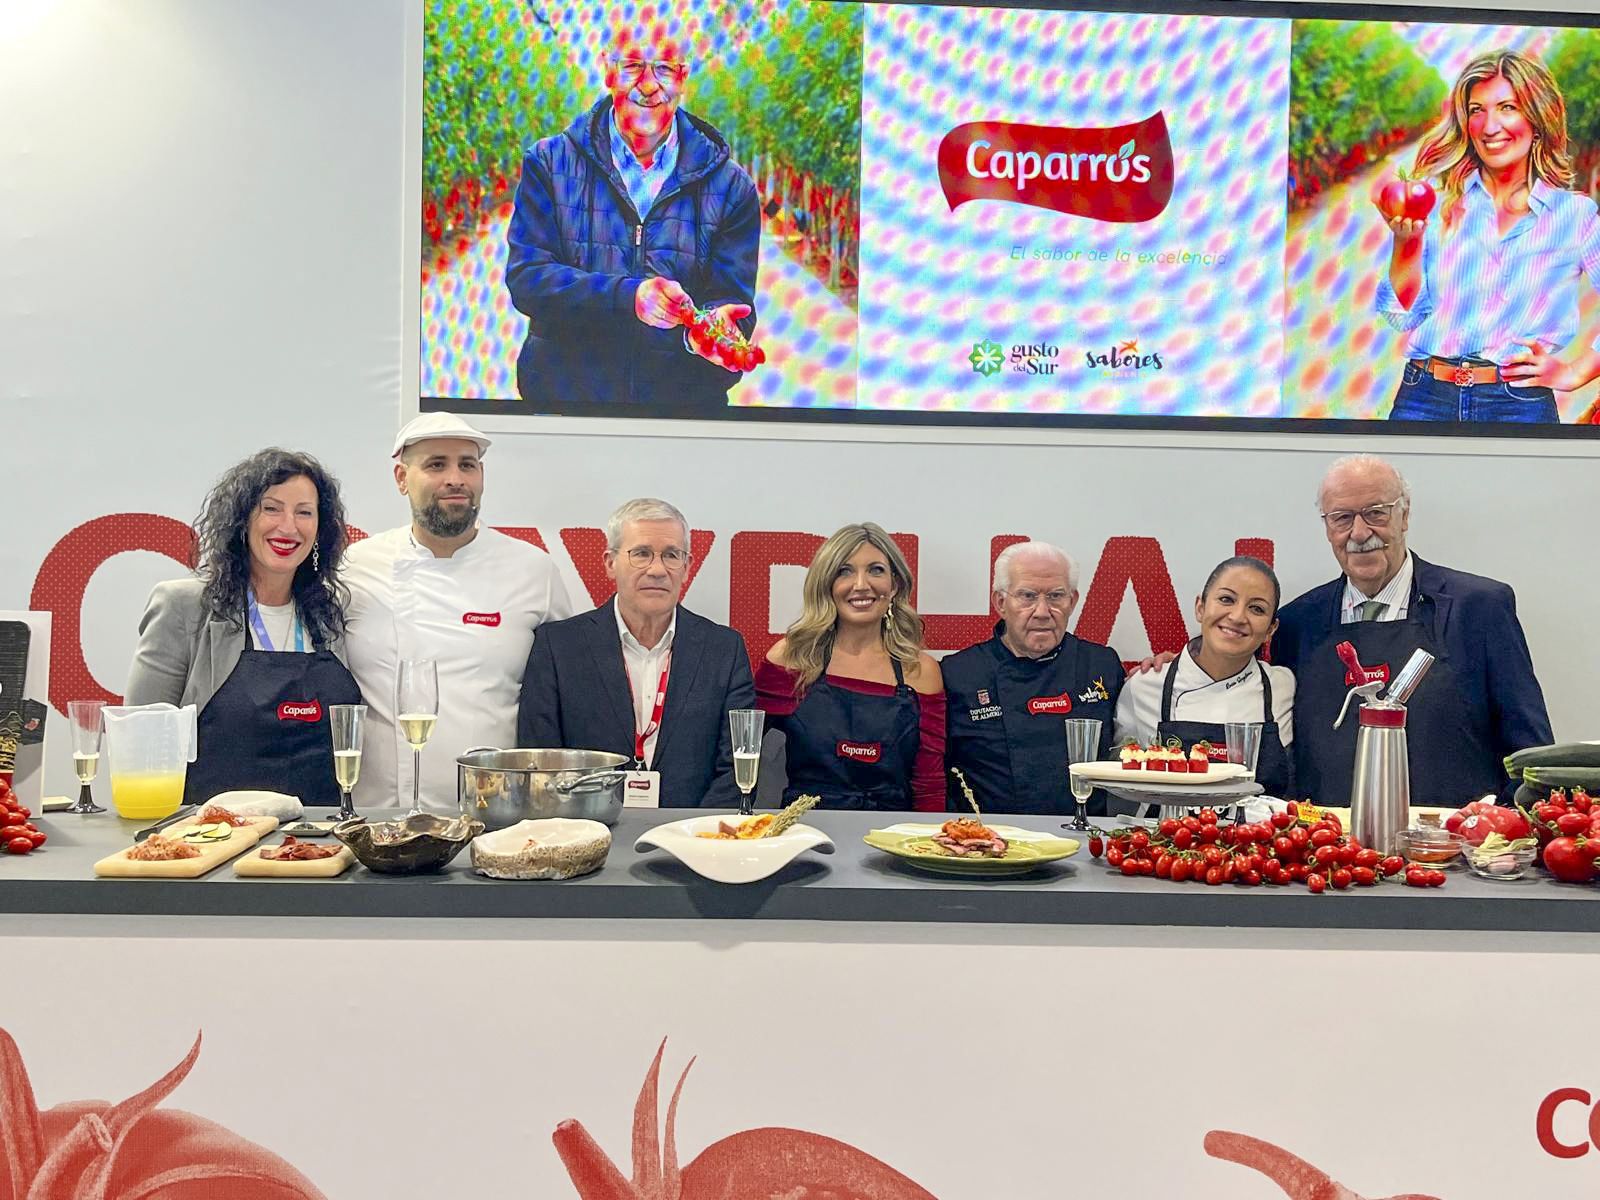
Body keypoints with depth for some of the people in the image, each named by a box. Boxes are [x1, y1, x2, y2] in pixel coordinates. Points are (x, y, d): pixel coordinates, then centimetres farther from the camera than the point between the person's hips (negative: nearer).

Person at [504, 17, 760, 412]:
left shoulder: (731, 186, 5)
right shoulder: (549, 164, 4)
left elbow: (733, 301, 1)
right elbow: (524, 276, -6)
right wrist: (628, 295, -21)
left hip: (684, 401, 1)